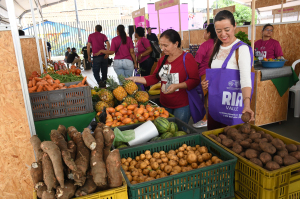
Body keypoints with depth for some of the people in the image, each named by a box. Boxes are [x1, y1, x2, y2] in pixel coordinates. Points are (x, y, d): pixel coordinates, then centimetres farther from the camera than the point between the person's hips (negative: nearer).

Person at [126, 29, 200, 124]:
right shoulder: (162, 60, 10)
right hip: (164, 105, 6)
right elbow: (155, 78, 11)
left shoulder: (187, 58, -8)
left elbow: (195, 80, -12)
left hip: (182, 106, -5)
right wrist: (136, 79, 1)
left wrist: (177, 86, -24)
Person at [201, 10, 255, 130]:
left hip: (231, 105, -6)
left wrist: (247, 104, -39)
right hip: (214, 103, 7)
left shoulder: (241, 49, -13)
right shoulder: (217, 48, 9)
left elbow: (245, 78, -25)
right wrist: (206, 83, 0)